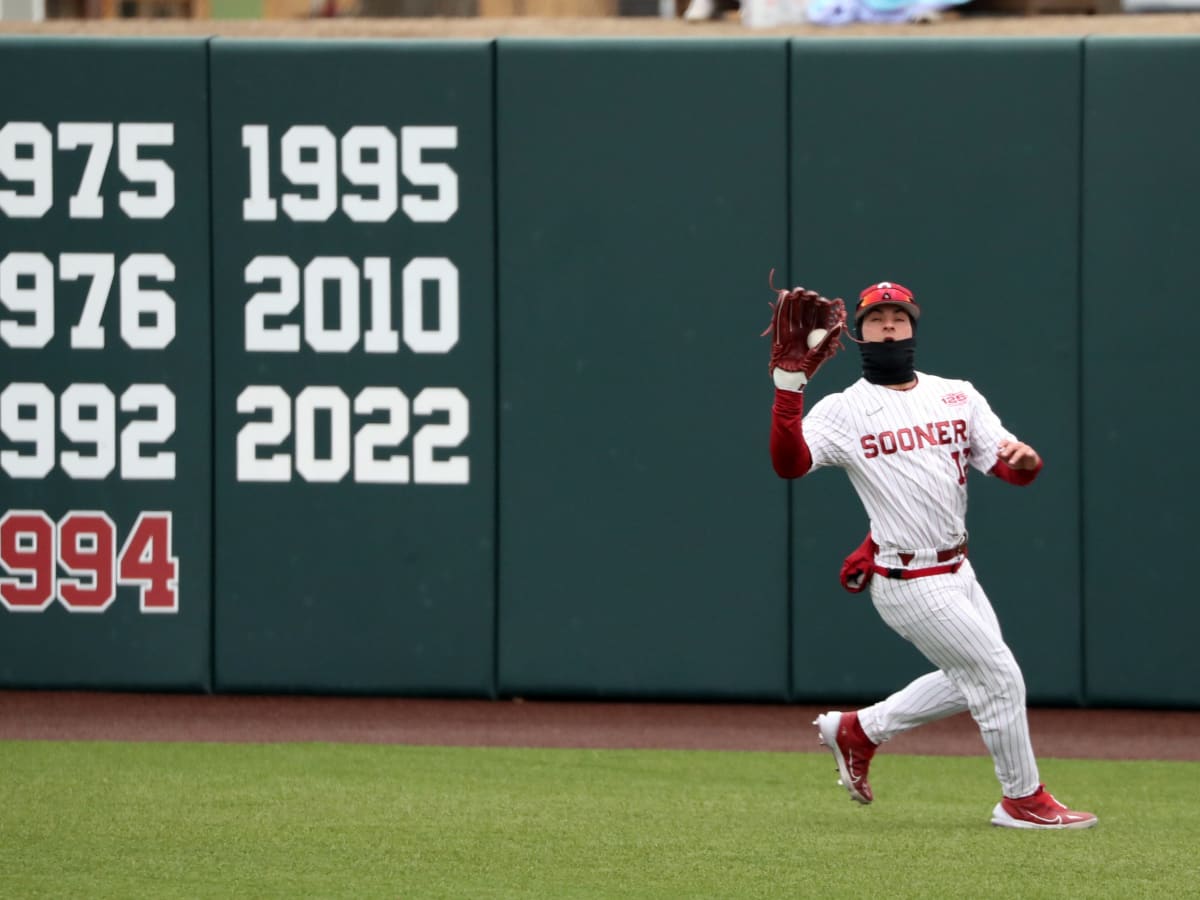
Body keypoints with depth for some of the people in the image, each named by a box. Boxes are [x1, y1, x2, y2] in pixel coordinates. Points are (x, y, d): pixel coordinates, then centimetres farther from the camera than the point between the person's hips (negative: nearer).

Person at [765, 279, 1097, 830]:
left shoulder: (957, 397, 8)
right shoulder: (845, 411, -7)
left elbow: (1008, 468, -1)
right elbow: (789, 462, -23)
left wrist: (1025, 459, -25)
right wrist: (789, 383, -31)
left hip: (955, 572, 7)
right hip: (910, 583, -7)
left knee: (969, 682, 18)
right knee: (999, 677, -5)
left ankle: (858, 731, 32)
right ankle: (1023, 800, 12)